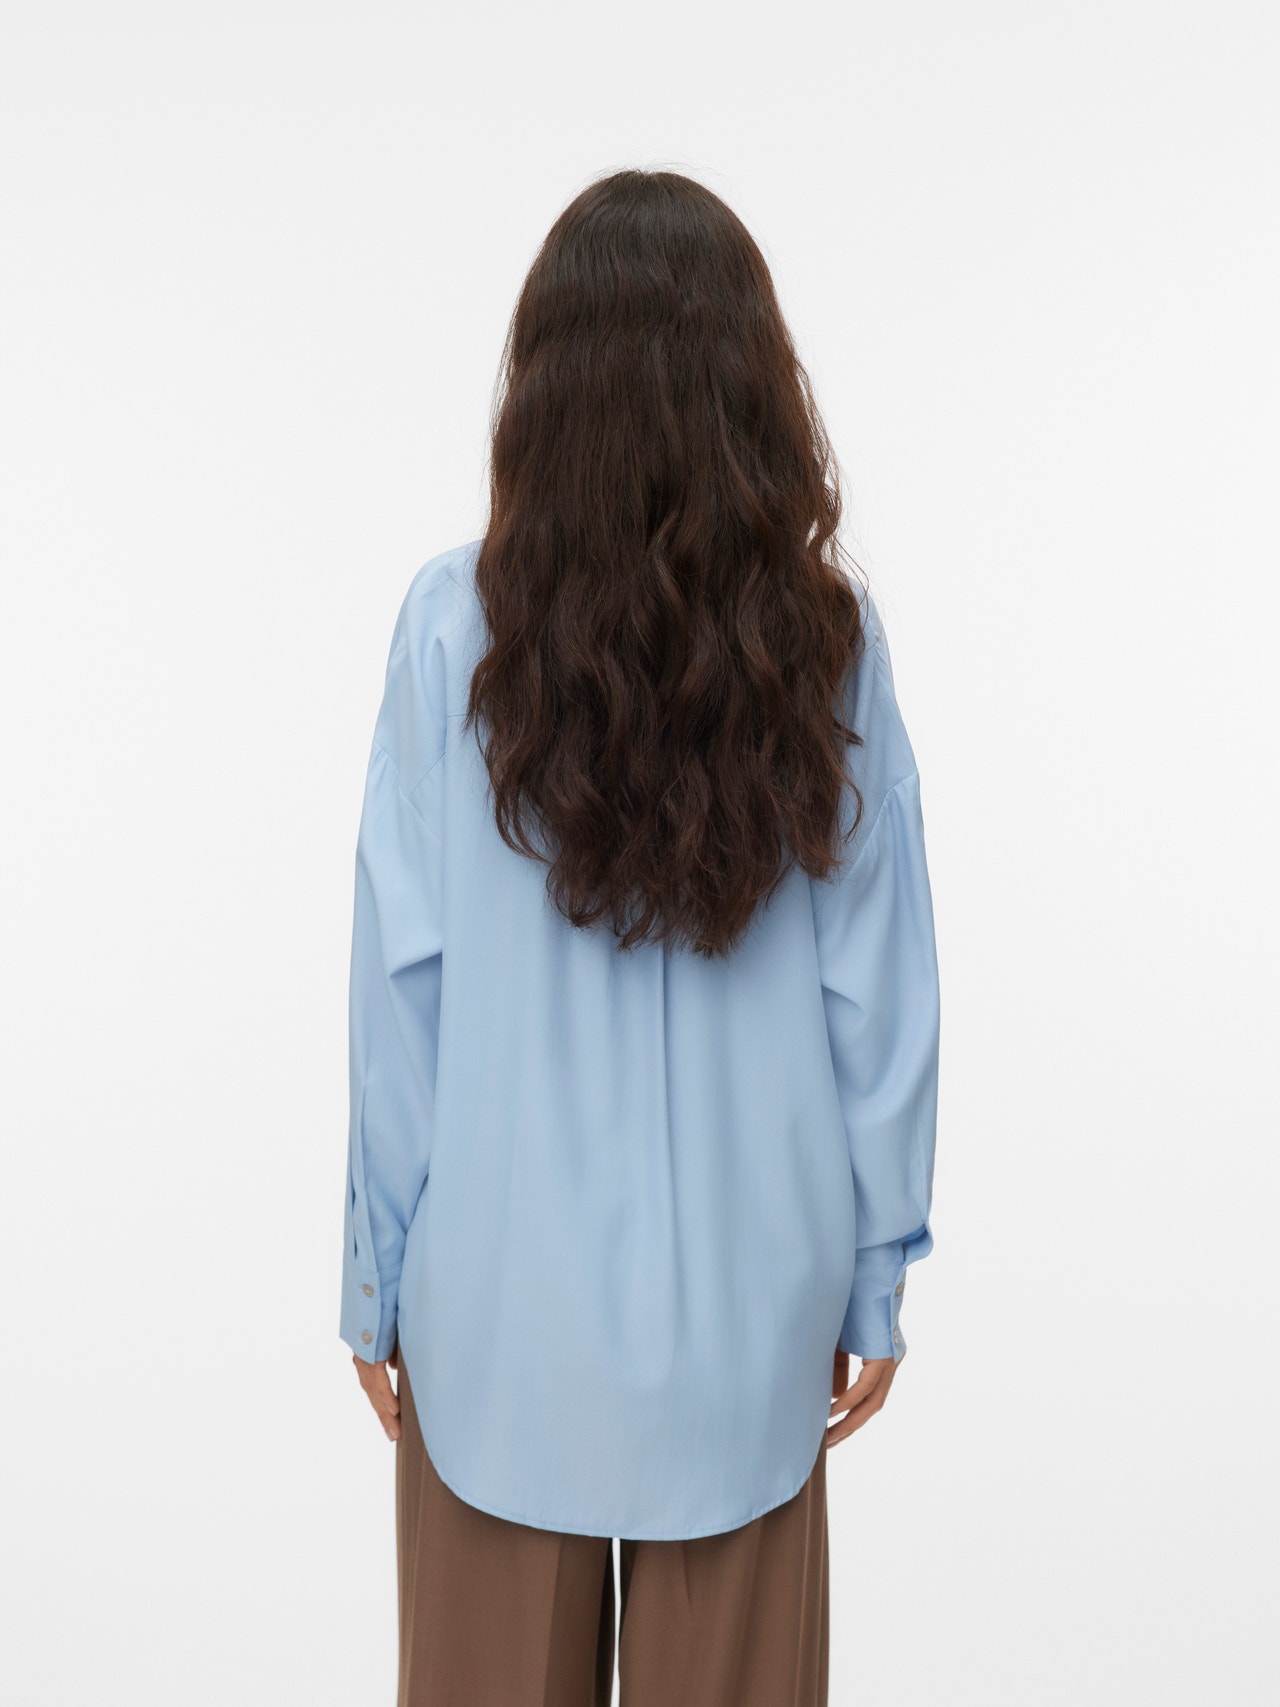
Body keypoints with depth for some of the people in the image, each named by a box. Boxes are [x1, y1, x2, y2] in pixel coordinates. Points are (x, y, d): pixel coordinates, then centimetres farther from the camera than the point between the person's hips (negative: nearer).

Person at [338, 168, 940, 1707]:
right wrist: (875, 1274, 7)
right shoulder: (827, 639, -8)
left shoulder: (458, 628, -12)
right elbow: (878, 988, -4)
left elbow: (401, 978, -8)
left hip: (505, 1295, -1)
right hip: (747, 1297, 1)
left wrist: (378, 1278, 3)